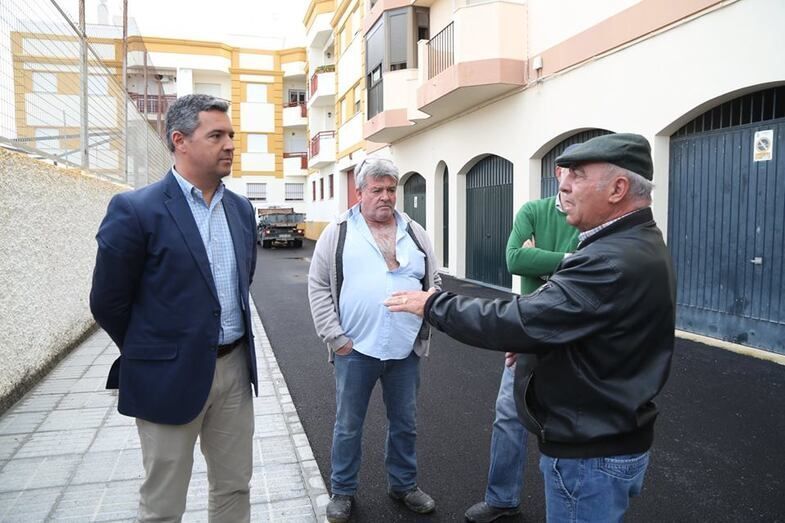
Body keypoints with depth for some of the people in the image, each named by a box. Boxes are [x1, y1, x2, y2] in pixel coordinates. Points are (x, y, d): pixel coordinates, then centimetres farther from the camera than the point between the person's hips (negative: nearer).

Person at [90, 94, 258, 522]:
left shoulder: (241, 209, 5)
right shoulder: (135, 210, -14)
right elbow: (108, 302, -7)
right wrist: (151, 354, 4)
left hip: (235, 366, 5)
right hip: (170, 375, -5)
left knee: (234, 489, 18)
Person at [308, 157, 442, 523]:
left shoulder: (415, 233, 8)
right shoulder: (337, 233, -1)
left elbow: (434, 282, 13)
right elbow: (319, 287, -3)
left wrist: (428, 316, -1)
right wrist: (335, 337, -8)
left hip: (406, 349, 3)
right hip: (354, 349, -3)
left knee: (405, 423, 17)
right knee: (348, 425, 11)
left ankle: (403, 485, 38)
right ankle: (342, 491, 31)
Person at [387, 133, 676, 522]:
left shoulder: (613, 262, -29)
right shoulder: (640, 245, 5)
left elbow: (515, 322, -29)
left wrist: (433, 303, -17)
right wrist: (532, 344, 1)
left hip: (590, 452, -9)